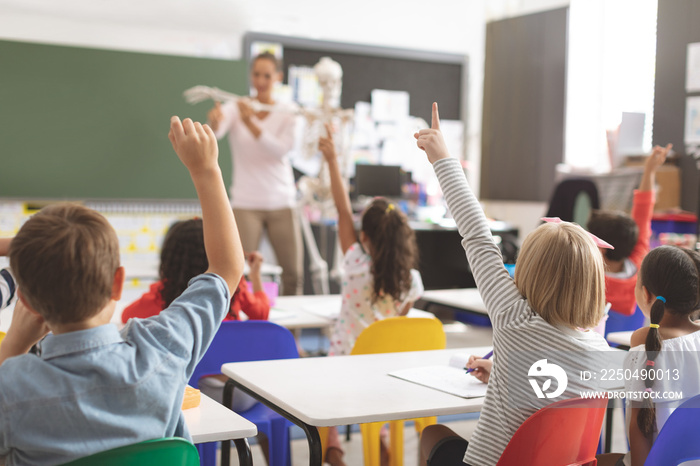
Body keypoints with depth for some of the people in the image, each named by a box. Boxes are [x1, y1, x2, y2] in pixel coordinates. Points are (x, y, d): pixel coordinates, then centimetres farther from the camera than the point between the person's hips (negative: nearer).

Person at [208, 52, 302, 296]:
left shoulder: (288, 112, 4)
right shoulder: (236, 108, 0)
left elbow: (281, 149, -12)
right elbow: (216, 130, -21)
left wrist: (251, 123, -25)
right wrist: (215, 120, -45)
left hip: (282, 202, 2)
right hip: (246, 203, -2)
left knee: (294, 274, 4)